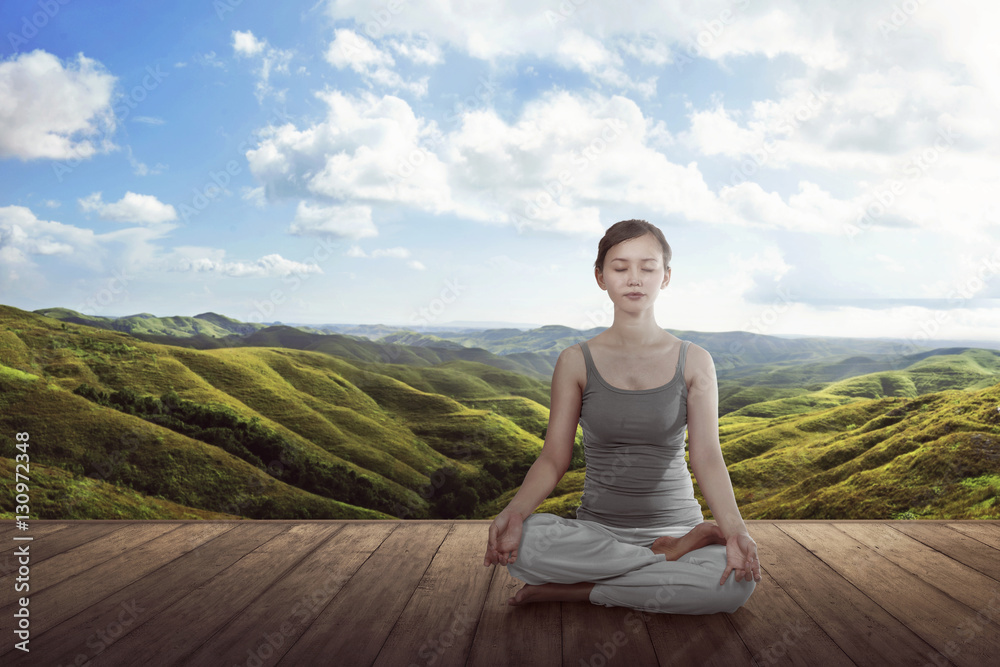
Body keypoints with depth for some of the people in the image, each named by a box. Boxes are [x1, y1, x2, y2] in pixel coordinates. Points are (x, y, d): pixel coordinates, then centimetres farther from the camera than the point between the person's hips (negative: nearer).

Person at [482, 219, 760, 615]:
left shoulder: (694, 363, 0)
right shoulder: (576, 363, 0)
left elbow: (707, 458, -7)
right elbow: (553, 458, -3)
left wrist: (735, 530, -26)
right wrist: (515, 511, -23)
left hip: (675, 525, 0)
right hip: (596, 533, 1)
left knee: (738, 581, -32)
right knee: (522, 543, -31)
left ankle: (577, 590, -15)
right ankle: (673, 554, -14)